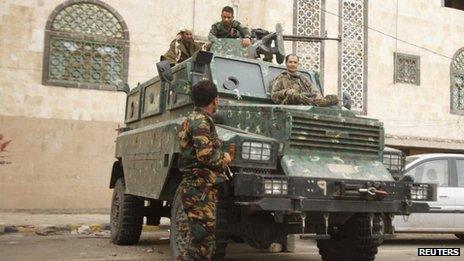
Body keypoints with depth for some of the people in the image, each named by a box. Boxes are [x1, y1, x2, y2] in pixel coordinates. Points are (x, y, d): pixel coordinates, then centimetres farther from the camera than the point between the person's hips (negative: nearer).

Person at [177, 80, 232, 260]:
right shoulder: (200, 121, -12)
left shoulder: (193, 119, 19)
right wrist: (224, 159, -5)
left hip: (198, 188, 10)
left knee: (201, 241, 15)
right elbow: (205, 155, -23)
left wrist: (221, 160, 12)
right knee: (202, 245, -8)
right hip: (200, 189, -10)